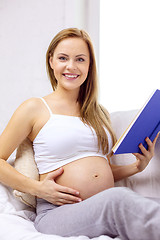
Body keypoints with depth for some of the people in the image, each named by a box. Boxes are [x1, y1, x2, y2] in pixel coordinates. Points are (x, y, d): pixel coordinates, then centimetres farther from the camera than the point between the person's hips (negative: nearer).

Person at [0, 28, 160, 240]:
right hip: (58, 214, -4)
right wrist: (37, 188, -8)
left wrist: (137, 167, 9)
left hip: (109, 210, 4)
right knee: (119, 199, -36)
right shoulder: (34, 109, 5)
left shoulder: (100, 113, 21)